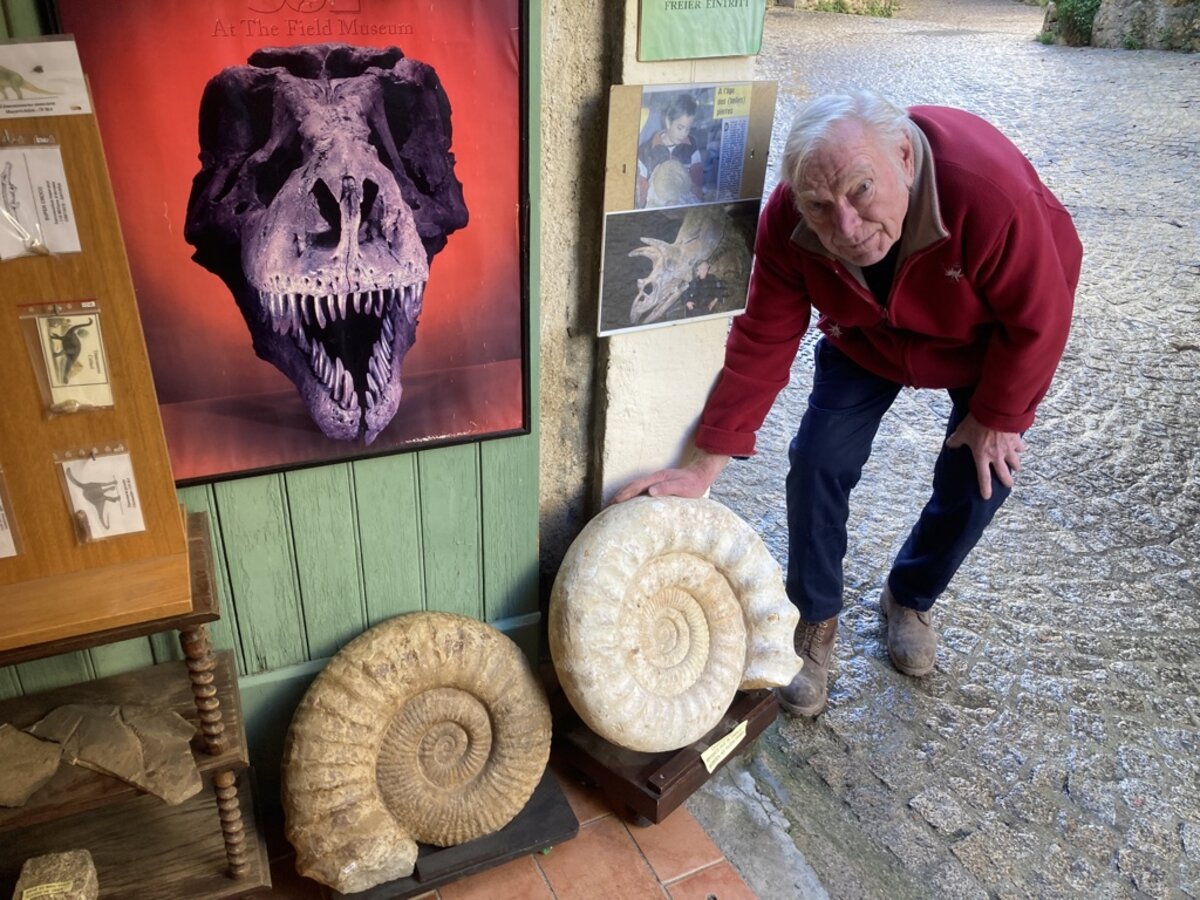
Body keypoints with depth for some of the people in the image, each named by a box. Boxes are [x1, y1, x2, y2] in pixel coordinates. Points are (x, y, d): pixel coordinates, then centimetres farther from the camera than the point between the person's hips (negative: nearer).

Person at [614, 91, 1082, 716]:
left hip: (987, 340, -1)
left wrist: (996, 416, -14)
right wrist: (705, 466, -23)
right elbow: (762, 343, -24)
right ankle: (814, 622, 13)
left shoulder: (990, 194, -43)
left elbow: (1038, 320, -27)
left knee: (980, 478, -2)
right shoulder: (789, 223, -32)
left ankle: (910, 599, 29)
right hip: (870, 335, 2)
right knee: (818, 461, -9)